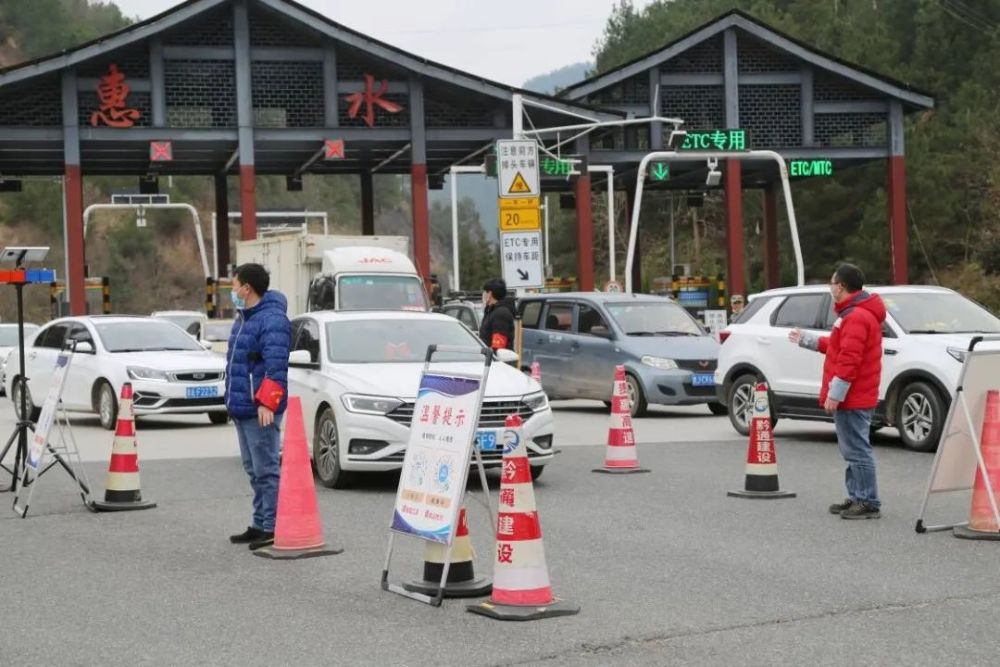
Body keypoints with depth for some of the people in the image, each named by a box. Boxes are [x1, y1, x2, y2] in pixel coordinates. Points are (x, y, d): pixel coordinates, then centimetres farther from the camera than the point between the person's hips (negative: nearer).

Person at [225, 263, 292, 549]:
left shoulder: (271, 320, -15)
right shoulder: (244, 319, 18)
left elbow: (276, 367, -22)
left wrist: (267, 402, -26)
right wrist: (233, 399, 25)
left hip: (260, 410, -11)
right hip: (241, 408, 11)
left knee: (266, 469, -8)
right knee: (254, 470, 15)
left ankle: (271, 528, -6)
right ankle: (260, 525, 22)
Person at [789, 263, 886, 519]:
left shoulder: (856, 317, -18)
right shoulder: (856, 312, 18)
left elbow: (849, 359, -24)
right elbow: (837, 346, 29)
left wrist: (834, 394, -24)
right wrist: (806, 340, 35)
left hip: (852, 398, -11)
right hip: (855, 398, 11)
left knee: (858, 450, -9)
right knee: (853, 450, 15)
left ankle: (869, 503, -7)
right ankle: (857, 498, 22)